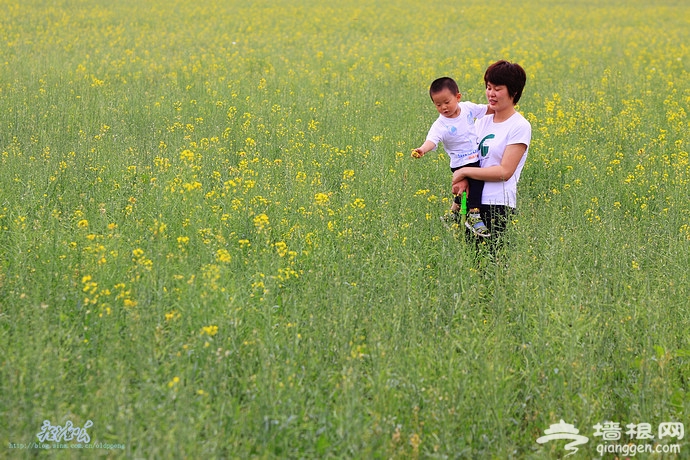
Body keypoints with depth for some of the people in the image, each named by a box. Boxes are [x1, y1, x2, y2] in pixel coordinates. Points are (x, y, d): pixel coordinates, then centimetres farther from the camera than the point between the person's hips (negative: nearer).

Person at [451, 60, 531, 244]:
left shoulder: (520, 127, -4)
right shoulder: (482, 122, 15)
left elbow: (505, 171, -11)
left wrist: (465, 171, -10)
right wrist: (462, 179, -10)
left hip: (498, 206, -5)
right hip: (474, 202, 5)